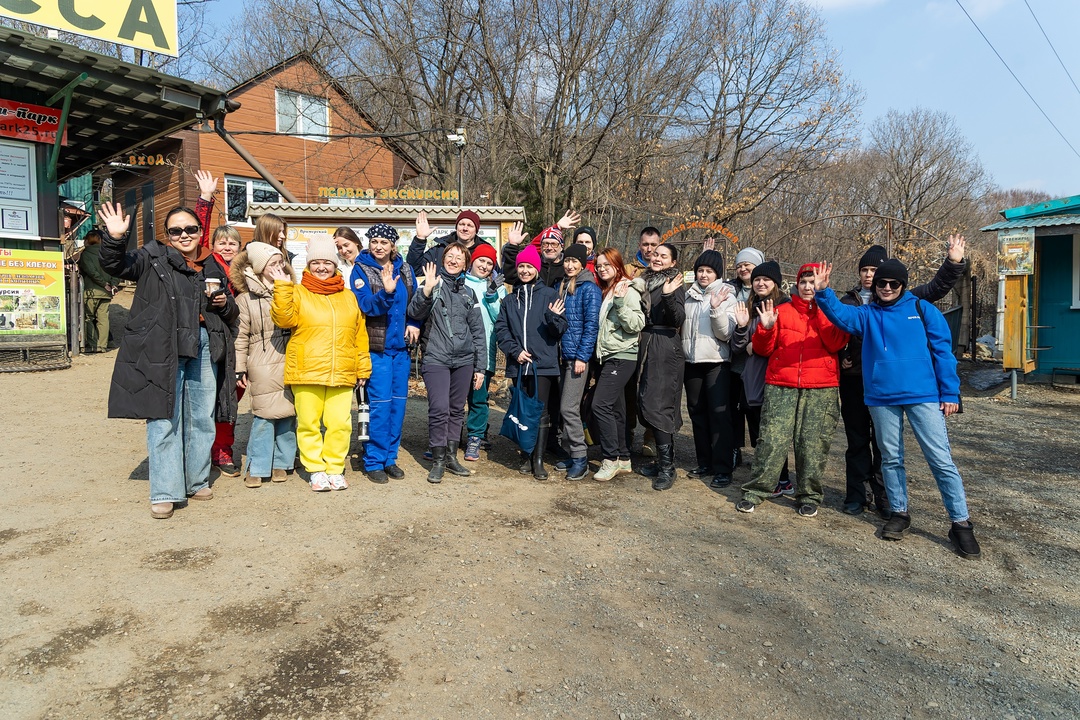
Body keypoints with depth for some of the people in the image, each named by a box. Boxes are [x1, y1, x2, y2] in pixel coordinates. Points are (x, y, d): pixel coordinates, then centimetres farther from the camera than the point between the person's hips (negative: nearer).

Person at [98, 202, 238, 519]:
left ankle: (197, 481, 24)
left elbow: (230, 315, 23)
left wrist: (225, 304, 2)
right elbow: (115, 266, -7)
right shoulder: (153, 258, 7)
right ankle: (165, 492, 3)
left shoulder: (212, 268, 17)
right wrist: (115, 238, -23)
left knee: (202, 418, 10)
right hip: (163, 348, -4)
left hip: (204, 347, 4)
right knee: (164, 419, -4)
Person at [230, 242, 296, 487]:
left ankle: (281, 463, 19)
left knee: (288, 413, 5)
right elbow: (241, 336, 1)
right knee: (263, 416, -5)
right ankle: (257, 468, 7)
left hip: (289, 363, 3)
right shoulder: (246, 298, 2)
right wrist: (240, 369, -1)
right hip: (262, 366, -3)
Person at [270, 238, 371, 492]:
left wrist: (363, 367, 12)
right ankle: (316, 470, 15)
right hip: (306, 373, -2)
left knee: (340, 423, 0)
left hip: (341, 374, 2)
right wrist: (282, 287, -15)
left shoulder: (349, 297, 16)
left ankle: (335, 468, 15)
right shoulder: (298, 293, 7)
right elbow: (284, 319, -9)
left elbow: (360, 334, 15)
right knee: (309, 423, 2)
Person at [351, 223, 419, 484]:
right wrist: (386, 293, -31)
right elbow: (365, 305, -14)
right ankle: (374, 461, 7)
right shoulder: (361, 269, -2)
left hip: (401, 345, 5)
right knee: (380, 403, -6)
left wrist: (414, 323, -1)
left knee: (398, 401, 8)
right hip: (376, 346, -5)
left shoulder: (404, 268, 10)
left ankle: (390, 457, 20)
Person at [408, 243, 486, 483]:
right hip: (436, 358, -4)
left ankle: (451, 457, 20)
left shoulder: (468, 292, 13)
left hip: (464, 360, 4)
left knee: (457, 410, 9)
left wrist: (480, 366, 9)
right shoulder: (432, 283, 5)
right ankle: (437, 461, 3)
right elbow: (415, 313, -10)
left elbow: (478, 331, 13)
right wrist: (427, 290, -27)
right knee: (439, 409, -9)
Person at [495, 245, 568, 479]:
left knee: (541, 413, -4)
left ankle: (539, 460, 2)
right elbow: (501, 329, 7)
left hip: (543, 363, -3)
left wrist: (553, 317, -22)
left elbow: (559, 330, -1)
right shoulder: (510, 299, 12)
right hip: (518, 365, 3)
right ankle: (526, 456, 20)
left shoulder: (549, 295, 2)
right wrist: (515, 351, -7)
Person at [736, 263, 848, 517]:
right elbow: (763, 349, 11)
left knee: (813, 444, 1)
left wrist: (822, 308, -12)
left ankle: (809, 496, 16)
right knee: (771, 439, -5)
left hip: (821, 389, 0)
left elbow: (835, 343, -8)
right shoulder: (782, 310, 13)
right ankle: (755, 491, 6)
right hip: (781, 385, 1)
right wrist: (766, 328, -8)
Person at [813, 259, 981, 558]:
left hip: (923, 395, -2)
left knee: (941, 460, -3)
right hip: (882, 398, 2)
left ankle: (961, 523, 6)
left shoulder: (922, 309, 3)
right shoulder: (867, 315, 8)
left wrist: (950, 393, -3)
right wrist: (823, 292, -31)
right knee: (891, 458, 12)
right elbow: (840, 314, -12)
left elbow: (942, 351, 1)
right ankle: (899, 513, 27)